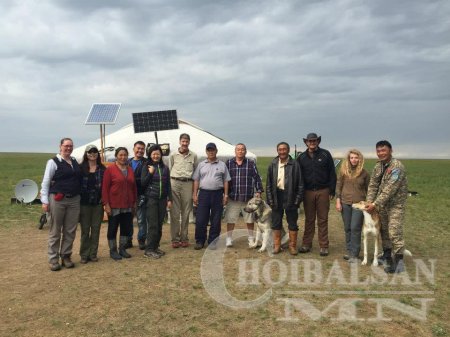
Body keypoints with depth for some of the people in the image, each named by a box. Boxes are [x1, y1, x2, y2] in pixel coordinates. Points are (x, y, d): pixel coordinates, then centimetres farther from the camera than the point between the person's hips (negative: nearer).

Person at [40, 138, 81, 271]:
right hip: (57, 200, -5)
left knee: (70, 230, 9)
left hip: (74, 200, 5)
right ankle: (53, 259, 14)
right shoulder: (53, 162, -3)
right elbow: (45, 182, -5)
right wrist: (45, 201, -11)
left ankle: (66, 256, 22)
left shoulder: (75, 162, 12)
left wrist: (81, 197, 9)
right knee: (55, 231, 4)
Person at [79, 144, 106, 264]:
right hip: (84, 203, -2)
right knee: (85, 230, 5)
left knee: (96, 229, 6)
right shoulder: (81, 168, 0)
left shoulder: (102, 169, 6)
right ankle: (84, 255, 15)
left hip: (98, 203, 2)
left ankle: (93, 254, 17)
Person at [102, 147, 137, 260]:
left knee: (126, 228, 11)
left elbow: (134, 187, 14)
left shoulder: (130, 170, 10)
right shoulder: (110, 169, -6)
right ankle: (113, 250, 19)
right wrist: (106, 204, -14)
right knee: (112, 228, 6)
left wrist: (134, 202, 12)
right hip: (114, 206, -5)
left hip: (128, 206, 5)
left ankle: (122, 248, 26)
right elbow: (105, 188, -9)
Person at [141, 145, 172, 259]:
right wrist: (150, 173, -12)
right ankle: (149, 250, -2)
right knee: (153, 225, -7)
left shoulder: (165, 168, 10)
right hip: (151, 199, -4)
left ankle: (155, 247, 17)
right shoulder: (147, 168, 1)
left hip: (162, 199, 4)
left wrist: (169, 199, 7)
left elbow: (168, 185, 12)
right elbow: (143, 184, -4)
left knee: (159, 225, 5)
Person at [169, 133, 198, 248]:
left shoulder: (193, 156, 9)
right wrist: (169, 185, 4)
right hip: (174, 183, 0)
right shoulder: (173, 155, 8)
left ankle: (184, 238, 13)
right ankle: (175, 239, 7)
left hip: (188, 184, 1)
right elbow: (169, 171, 11)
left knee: (186, 213, 4)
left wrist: (194, 187, 5)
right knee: (175, 213, 0)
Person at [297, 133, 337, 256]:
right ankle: (306, 244, 17)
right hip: (308, 192, 2)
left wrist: (332, 191, -4)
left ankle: (323, 246, 10)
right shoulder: (301, 157, 7)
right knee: (309, 219, 9)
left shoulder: (325, 154, 1)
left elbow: (332, 174, 0)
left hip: (322, 191, -2)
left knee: (323, 219, 4)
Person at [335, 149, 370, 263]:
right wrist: (338, 201, 0)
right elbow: (338, 186, 4)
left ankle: (354, 254, 3)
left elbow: (368, 189, 5)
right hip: (345, 203, 2)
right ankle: (349, 251, 23)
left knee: (355, 228, -5)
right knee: (347, 228, 10)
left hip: (359, 203, -2)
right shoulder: (343, 170, 0)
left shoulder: (364, 173, -2)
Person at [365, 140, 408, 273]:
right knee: (384, 230, 15)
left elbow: (390, 189, -25)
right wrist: (369, 202, -10)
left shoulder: (397, 167, -20)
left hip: (396, 204, -7)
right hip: (382, 204, 7)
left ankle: (399, 260, 2)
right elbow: (373, 185, 3)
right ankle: (387, 256, 29)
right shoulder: (378, 166, 5)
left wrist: (375, 204, -25)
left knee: (394, 232, -10)